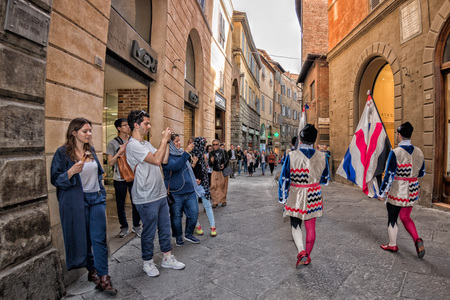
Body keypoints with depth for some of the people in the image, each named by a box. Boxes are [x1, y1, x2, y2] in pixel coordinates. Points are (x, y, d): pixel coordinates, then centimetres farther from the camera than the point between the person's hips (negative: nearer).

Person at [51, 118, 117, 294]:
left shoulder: (91, 150, 9)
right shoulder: (62, 153, -6)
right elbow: (55, 179, -6)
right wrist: (72, 171, -24)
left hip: (96, 199, 4)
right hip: (76, 202, -3)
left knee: (99, 238, -1)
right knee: (82, 238, 9)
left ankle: (103, 277, 5)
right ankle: (92, 270, 29)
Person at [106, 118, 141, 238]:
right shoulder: (113, 143, -2)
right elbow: (111, 162, -6)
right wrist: (120, 151, -18)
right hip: (119, 179, -1)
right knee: (120, 205, 10)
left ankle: (136, 226, 25)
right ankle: (124, 227, 30)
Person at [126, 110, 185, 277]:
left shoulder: (146, 143, 14)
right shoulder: (133, 145, -16)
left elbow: (164, 160, 12)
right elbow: (156, 160, -25)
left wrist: (166, 141, 5)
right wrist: (164, 140, -16)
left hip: (160, 194, 9)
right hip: (147, 198, -9)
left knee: (165, 228, 17)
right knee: (149, 232, 7)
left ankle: (167, 258, 32)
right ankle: (148, 262, 28)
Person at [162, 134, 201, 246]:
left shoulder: (181, 153, 11)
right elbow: (175, 167, -29)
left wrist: (193, 180, 15)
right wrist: (186, 152, -29)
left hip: (190, 191, 6)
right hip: (175, 193, -6)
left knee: (194, 213, 6)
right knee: (176, 216, 9)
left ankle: (189, 234, 28)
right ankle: (178, 237, 30)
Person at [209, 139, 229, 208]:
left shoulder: (223, 151, 0)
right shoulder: (211, 153, 2)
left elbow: (227, 160, 5)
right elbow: (210, 165, 4)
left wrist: (223, 164, -15)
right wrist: (211, 162, -19)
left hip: (223, 171, 0)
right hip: (215, 172, 1)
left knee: (223, 186, 5)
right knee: (213, 187, -9)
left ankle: (223, 200, 21)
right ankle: (215, 202, 1)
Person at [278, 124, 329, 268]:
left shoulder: (291, 156, -15)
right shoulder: (322, 157, -6)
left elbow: (284, 179, -10)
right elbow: (325, 179, 7)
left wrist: (282, 198, 2)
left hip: (295, 197, -2)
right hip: (313, 197, 2)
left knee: (295, 224, 16)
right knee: (311, 227, 15)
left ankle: (301, 252, -1)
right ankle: (307, 256, 29)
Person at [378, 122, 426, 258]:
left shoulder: (395, 153, -19)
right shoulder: (418, 152, 1)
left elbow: (389, 175, -18)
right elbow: (422, 173, 11)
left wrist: (382, 192, -9)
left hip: (396, 192, -6)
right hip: (412, 191, 6)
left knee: (392, 219, 11)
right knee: (405, 217, 23)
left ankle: (392, 245, 24)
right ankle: (417, 240, 5)